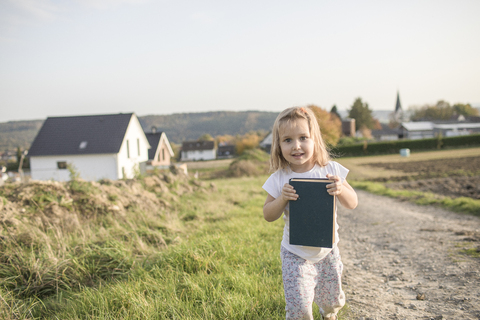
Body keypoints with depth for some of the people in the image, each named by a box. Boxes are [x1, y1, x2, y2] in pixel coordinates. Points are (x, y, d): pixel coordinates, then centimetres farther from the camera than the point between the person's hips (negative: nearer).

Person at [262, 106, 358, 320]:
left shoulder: (331, 170, -11)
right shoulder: (279, 179, -14)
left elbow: (352, 204, -7)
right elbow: (268, 216, -8)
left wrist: (341, 190, -28)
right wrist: (282, 199, -27)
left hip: (327, 250, 2)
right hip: (295, 254, -2)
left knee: (332, 300, 20)